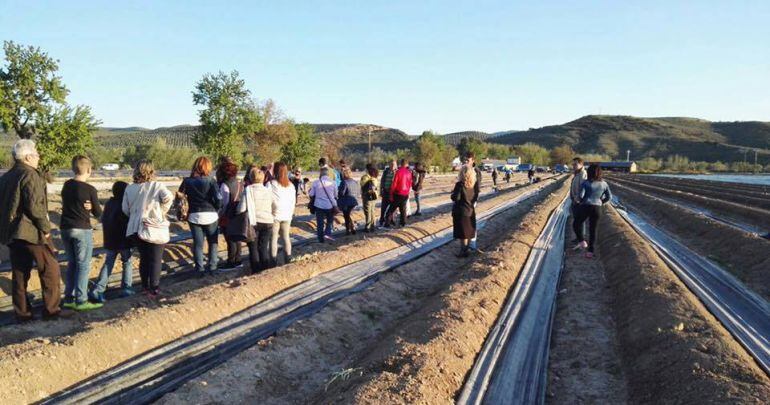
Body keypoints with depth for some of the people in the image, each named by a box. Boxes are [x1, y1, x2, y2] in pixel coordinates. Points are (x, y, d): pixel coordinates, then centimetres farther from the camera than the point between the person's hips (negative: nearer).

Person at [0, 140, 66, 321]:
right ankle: (51, 310, 2)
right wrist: (45, 227, -13)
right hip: (32, 232, -9)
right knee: (50, 270, 0)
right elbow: (34, 206, -21)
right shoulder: (30, 175, -13)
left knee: (19, 273, 12)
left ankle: (22, 312, 17)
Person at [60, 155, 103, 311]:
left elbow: (66, 204, 15)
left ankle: (69, 298, 18)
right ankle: (81, 301, 0)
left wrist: (85, 207, 2)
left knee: (72, 263, 15)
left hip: (65, 229, 7)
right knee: (83, 265, 0)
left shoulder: (66, 185, 6)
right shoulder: (90, 189, -13)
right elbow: (98, 213, -7)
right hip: (82, 230, -7)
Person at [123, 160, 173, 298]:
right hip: (155, 229, -5)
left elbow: (125, 209, 5)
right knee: (155, 260, 5)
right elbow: (168, 197, -24)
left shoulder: (129, 188, 4)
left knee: (144, 258, 18)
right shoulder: (157, 186, -8)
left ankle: (145, 286, 27)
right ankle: (154, 289, 6)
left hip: (136, 229, 5)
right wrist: (162, 212, -7)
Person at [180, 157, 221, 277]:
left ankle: (200, 269, 12)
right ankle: (212, 267, 14)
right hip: (210, 216, -2)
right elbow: (218, 199, -13)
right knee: (213, 242, 14)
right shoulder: (211, 181, -8)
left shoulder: (187, 181, 1)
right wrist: (216, 209, 5)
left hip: (194, 216, 2)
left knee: (198, 243, 10)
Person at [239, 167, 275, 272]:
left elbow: (242, 208, -11)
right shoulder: (268, 189, 0)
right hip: (267, 222, 3)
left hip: (253, 222, -3)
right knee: (264, 248, 12)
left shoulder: (248, 189, -10)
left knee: (253, 249, 9)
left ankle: (256, 273, 11)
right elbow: (273, 206, 4)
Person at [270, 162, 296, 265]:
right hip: (287, 215, 4)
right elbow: (293, 201, 10)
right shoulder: (290, 185, 5)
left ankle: (274, 262, 4)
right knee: (286, 237, 12)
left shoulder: (272, 184, -12)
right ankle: (288, 260, 15)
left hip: (275, 215, -4)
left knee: (273, 238, 3)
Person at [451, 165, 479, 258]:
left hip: (460, 211, -6)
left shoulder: (460, 184, -19)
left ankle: (464, 251, 10)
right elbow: (476, 197, 7)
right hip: (470, 211, 6)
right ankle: (467, 249, 26)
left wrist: (453, 192, -2)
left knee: (462, 233, 4)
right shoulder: (474, 184, 0)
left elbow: (455, 198, -20)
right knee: (468, 232, 15)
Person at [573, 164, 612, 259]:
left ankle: (582, 242, 0)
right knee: (593, 230, 10)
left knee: (576, 224, 16)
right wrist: (601, 202, 15)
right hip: (597, 209, 4)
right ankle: (590, 251, 9)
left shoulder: (586, 183, -7)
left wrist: (582, 201, 6)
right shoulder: (604, 184, 5)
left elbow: (581, 195, -14)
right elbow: (609, 197, 4)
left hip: (585, 207, -4)